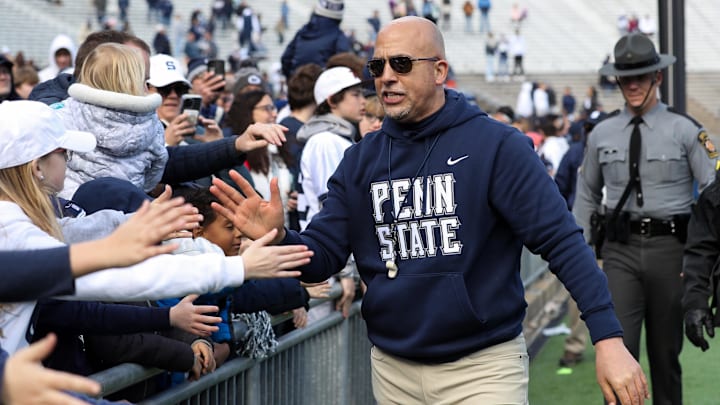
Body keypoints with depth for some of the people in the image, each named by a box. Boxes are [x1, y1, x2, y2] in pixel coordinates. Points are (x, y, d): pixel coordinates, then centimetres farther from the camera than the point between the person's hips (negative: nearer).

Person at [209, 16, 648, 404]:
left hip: (484, 366, -4)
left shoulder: (497, 146, -9)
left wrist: (608, 338, -23)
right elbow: (323, 256, 4)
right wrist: (278, 238, -19)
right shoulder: (361, 159, 5)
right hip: (393, 368, 4)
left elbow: (563, 241, -14)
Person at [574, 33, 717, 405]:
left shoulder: (685, 130, 0)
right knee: (618, 345, -9)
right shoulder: (602, 134, 9)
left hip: (669, 246, -1)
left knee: (666, 350, 8)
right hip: (621, 248, 1)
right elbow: (586, 195, 18)